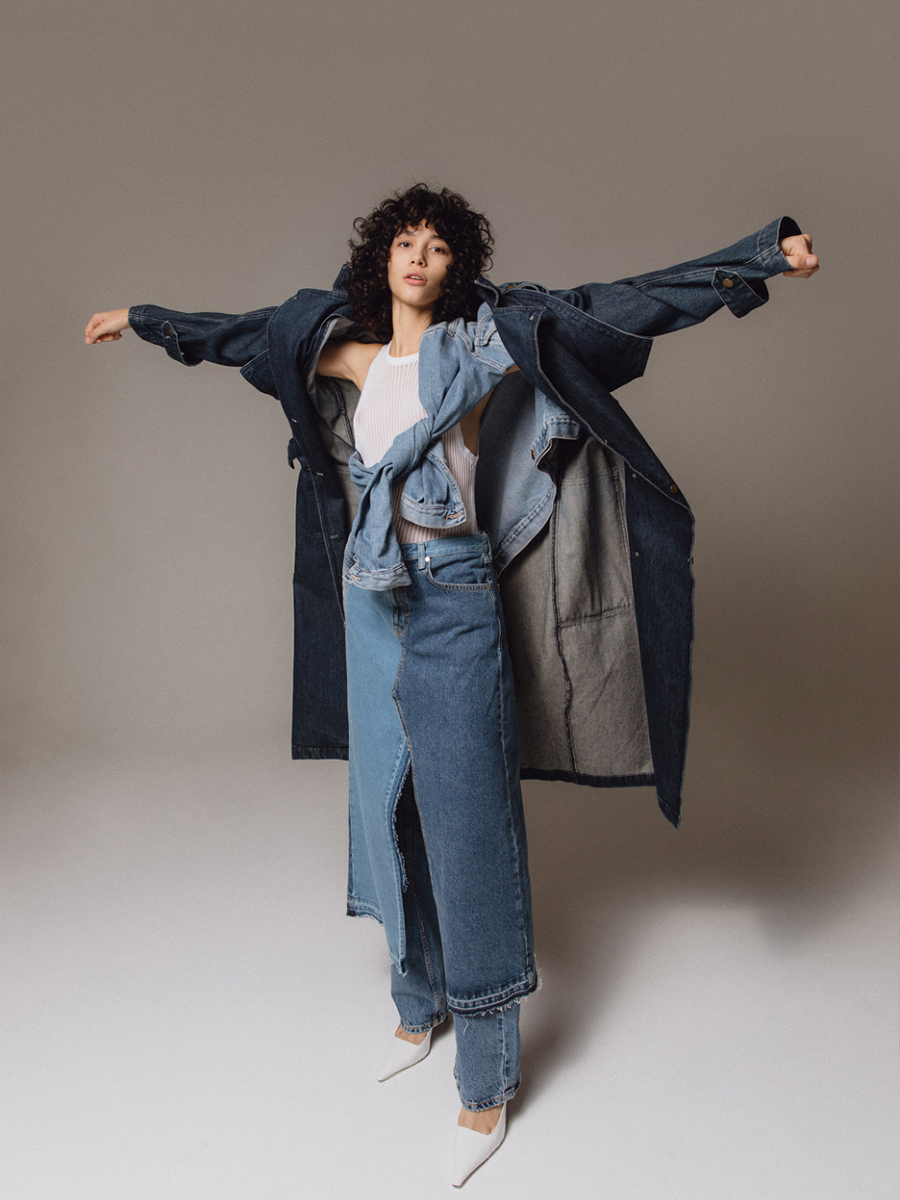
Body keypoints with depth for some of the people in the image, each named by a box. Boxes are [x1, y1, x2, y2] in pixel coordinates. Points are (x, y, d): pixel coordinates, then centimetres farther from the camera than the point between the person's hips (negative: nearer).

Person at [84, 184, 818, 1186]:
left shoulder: (483, 346, -1)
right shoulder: (345, 352, 12)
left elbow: (622, 305, -6)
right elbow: (244, 334, 26)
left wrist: (763, 256, -10)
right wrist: (142, 319, 37)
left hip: (454, 597, -5)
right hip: (370, 596, 5)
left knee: (464, 815, -3)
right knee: (386, 800, 13)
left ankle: (486, 1085, 11)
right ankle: (418, 1009, 35)